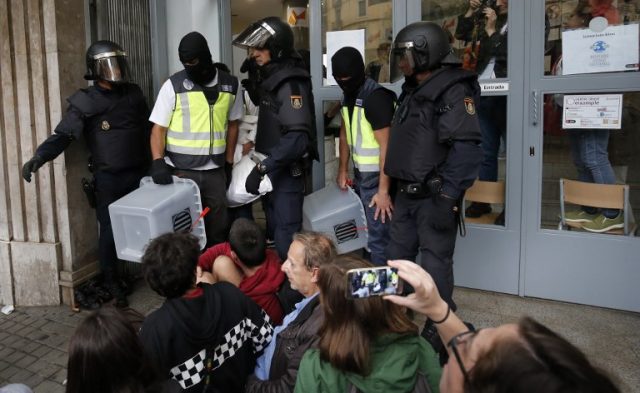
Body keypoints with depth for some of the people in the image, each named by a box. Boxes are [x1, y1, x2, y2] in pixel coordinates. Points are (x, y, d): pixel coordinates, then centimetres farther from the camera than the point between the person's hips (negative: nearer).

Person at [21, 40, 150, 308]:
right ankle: (112, 282, 19)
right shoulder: (85, 103, -6)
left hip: (139, 174, 4)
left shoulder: (133, 93, 8)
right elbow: (63, 134, -13)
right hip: (108, 179, -4)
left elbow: (148, 129, 15)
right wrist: (40, 156, -29)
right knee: (110, 231, 3)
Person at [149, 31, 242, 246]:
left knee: (219, 227, 11)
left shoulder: (229, 84, 5)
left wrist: (229, 163, 13)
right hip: (181, 170, -3)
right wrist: (158, 162, -18)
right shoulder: (173, 85, -4)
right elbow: (158, 128, -4)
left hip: (216, 170, 3)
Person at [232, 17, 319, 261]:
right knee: (275, 228, 19)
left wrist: (261, 168, -29)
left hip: (286, 170, -10)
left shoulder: (290, 83, -20)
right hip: (272, 166, 10)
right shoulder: (271, 77, 10)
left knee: (286, 234, -6)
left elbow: (297, 137, -29)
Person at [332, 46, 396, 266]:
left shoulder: (376, 97, -18)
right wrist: (343, 170, 15)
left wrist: (383, 190, -21)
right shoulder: (348, 96, 9)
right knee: (363, 232, 16)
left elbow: (386, 147, -20)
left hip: (378, 177, -8)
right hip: (360, 175, 8)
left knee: (378, 238, -2)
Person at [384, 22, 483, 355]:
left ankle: (438, 330, 15)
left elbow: (466, 149, -24)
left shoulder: (453, 92, -14)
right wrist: (393, 187, 19)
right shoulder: (413, 91, 15)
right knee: (397, 257, 17)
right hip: (406, 194, 9)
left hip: (433, 198, -9)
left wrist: (448, 198, -27)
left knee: (434, 263, 0)